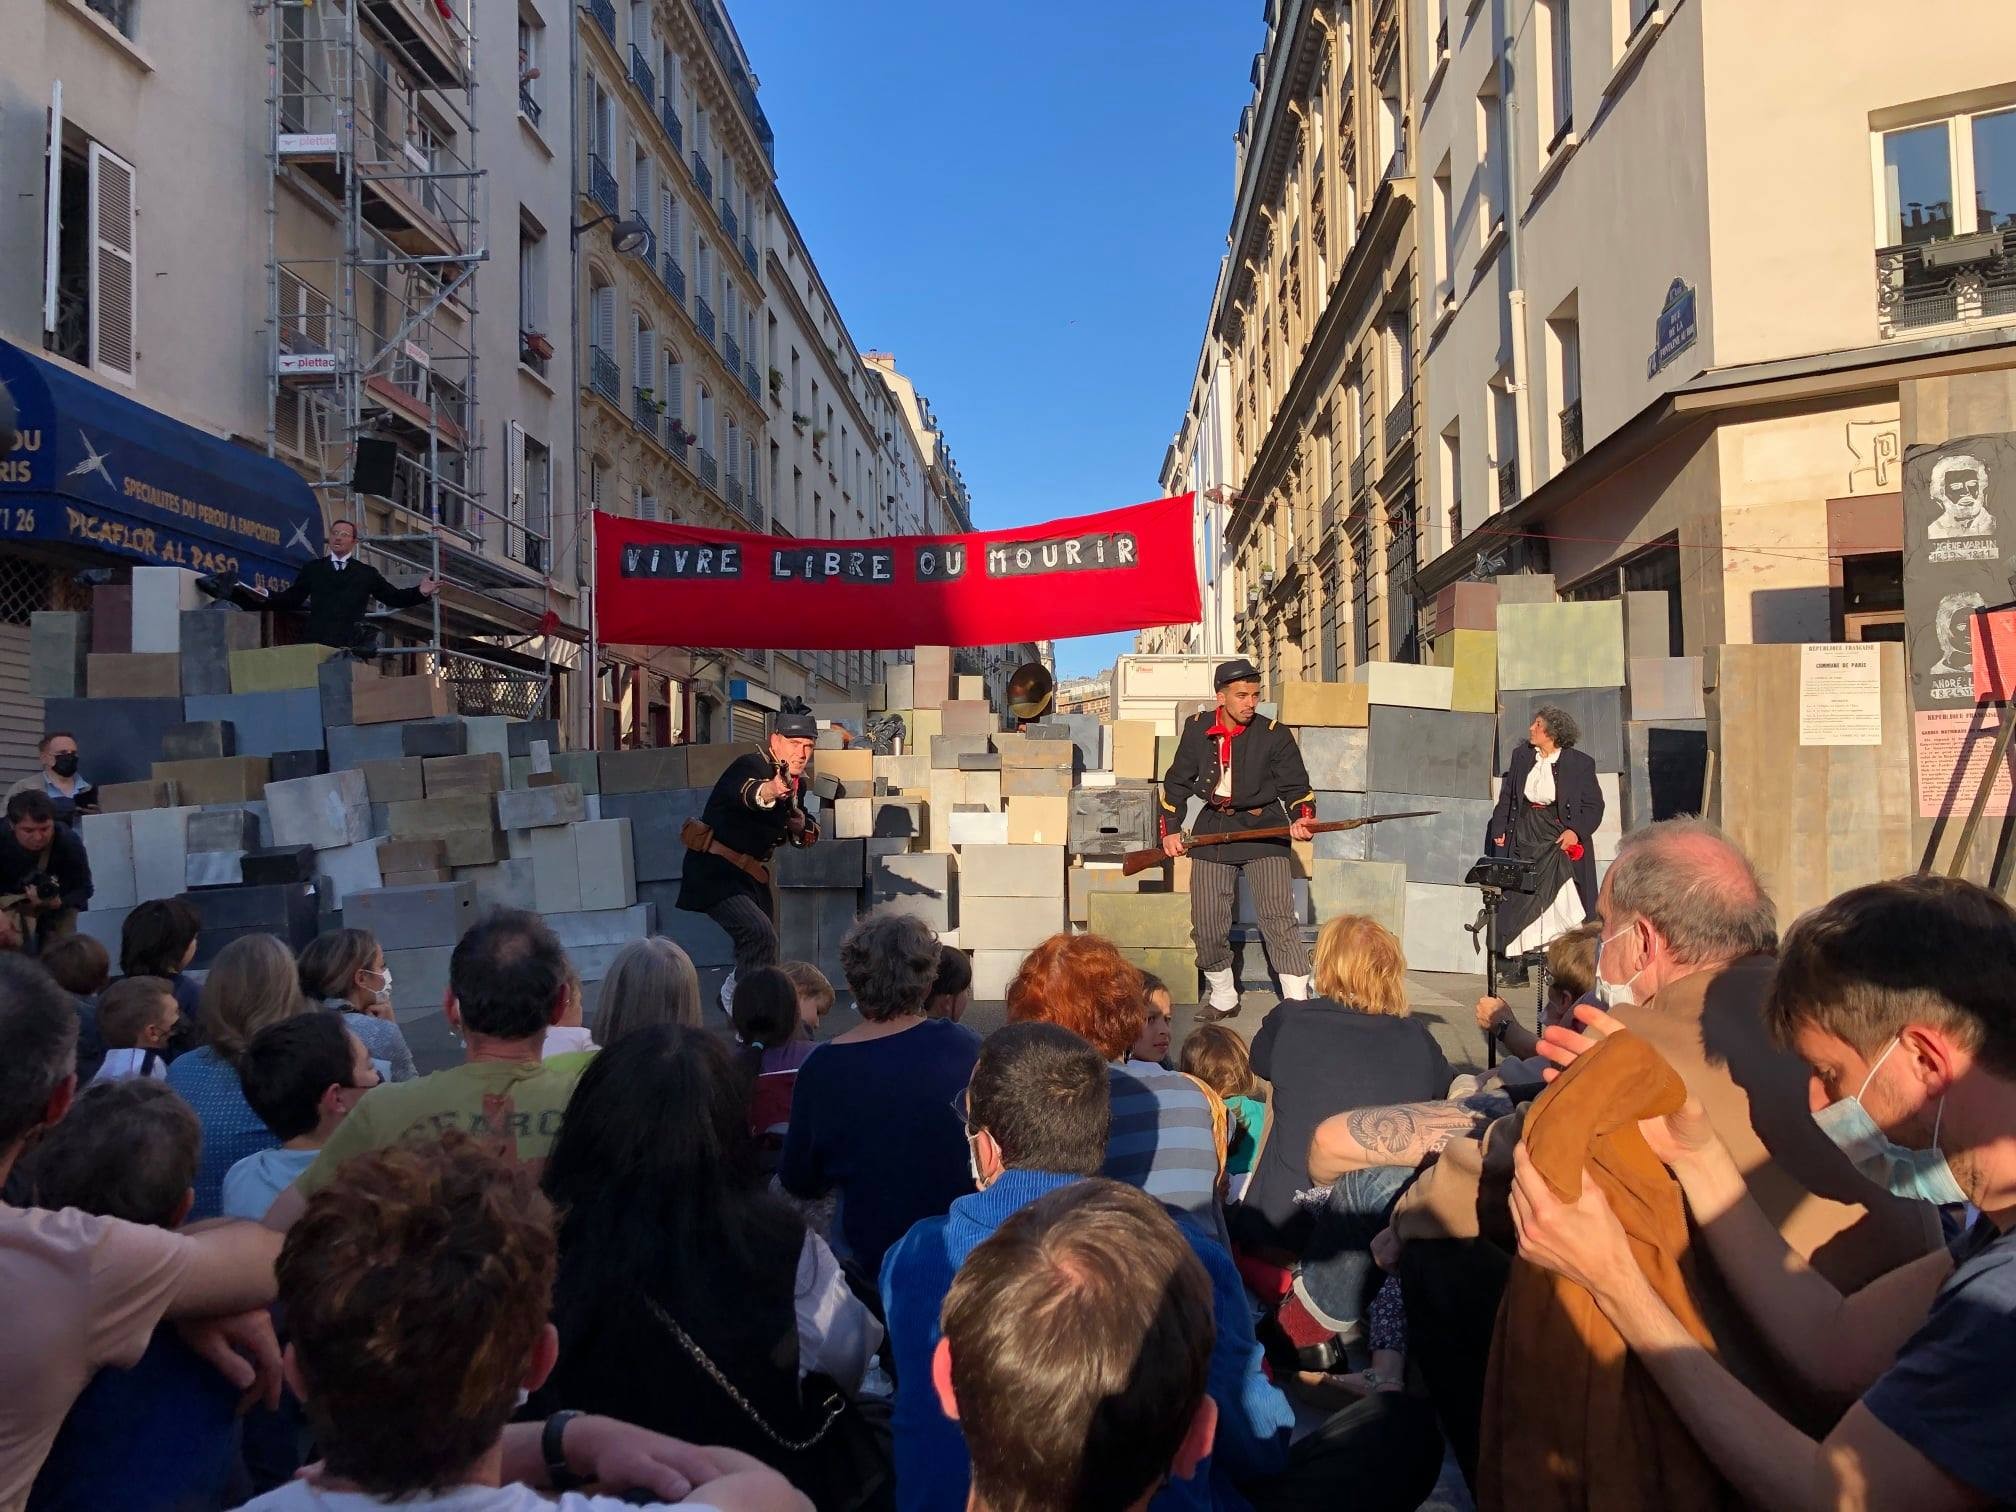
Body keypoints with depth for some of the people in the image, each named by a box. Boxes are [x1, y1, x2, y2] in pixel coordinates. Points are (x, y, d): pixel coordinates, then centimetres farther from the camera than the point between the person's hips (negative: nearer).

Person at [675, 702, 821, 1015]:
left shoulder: (797, 783, 6)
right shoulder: (751, 765, -19)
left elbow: (804, 837, 18)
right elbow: (746, 792, -44)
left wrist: (801, 826, -6)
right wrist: (771, 791, -67)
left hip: (750, 874, 9)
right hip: (714, 872, -9)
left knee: (761, 952, 18)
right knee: (759, 933, -27)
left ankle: (732, 997, 43)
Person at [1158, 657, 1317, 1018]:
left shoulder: (1275, 735, -6)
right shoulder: (1196, 730, 2)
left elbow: (1295, 786, -2)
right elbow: (1177, 782, 13)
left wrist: (1303, 818, -22)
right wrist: (1171, 829, 9)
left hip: (1264, 830, -3)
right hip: (1212, 832, 3)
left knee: (1279, 919, -13)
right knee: (1207, 924, 5)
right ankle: (1223, 998, 23)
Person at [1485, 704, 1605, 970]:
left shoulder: (1580, 763, -3)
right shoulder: (1521, 755, 9)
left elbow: (1594, 806, -1)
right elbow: (1506, 797, 14)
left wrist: (1575, 831, -14)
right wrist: (1499, 829, 8)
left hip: (1559, 839, -4)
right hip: (1523, 838, 4)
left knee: (1561, 901, -10)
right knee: (1521, 900, 2)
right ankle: (1522, 964, 6)